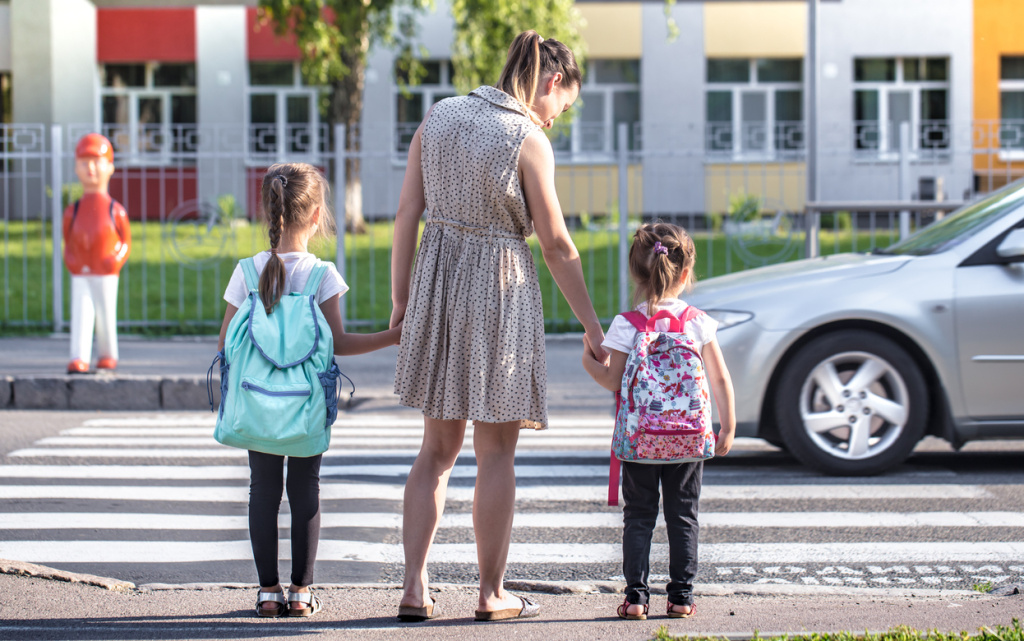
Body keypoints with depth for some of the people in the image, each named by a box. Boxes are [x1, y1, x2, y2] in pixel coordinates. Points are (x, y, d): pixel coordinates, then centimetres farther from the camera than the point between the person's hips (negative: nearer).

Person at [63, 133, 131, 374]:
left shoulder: (116, 211, -1)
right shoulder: (72, 211, 5)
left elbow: (126, 242, 5)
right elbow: (68, 243, 13)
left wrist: (116, 261, -8)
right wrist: (71, 262, -2)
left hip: (106, 275, -1)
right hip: (80, 276, 1)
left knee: (106, 317, 8)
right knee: (80, 315, -9)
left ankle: (108, 356, 26)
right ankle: (79, 359, -14)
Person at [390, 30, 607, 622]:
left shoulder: (438, 119, 5)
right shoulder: (528, 140, -12)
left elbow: (408, 213, 4)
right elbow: (556, 245, -9)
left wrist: (400, 299, 9)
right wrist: (592, 325, 0)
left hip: (437, 283, 5)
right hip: (500, 290, -5)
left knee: (439, 449, 13)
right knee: (496, 454, 6)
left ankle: (415, 589, 7)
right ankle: (492, 594, 13)